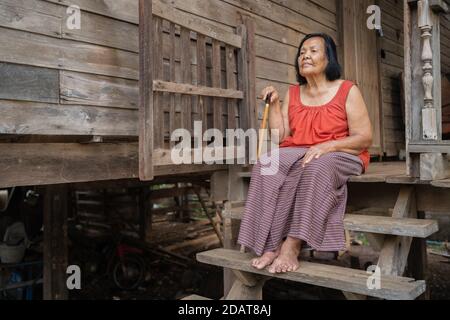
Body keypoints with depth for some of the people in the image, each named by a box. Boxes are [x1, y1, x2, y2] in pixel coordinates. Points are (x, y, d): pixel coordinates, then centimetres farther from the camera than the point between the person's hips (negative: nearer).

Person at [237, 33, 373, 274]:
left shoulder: (348, 91, 1)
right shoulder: (292, 94, 14)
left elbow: (364, 138, -7)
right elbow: (280, 136, 6)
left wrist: (326, 146, -20)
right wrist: (274, 104, -3)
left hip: (339, 156, -3)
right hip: (297, 154, 4)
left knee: (317, 167, -38)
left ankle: (292, 245, -35)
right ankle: (272, 244, -31)